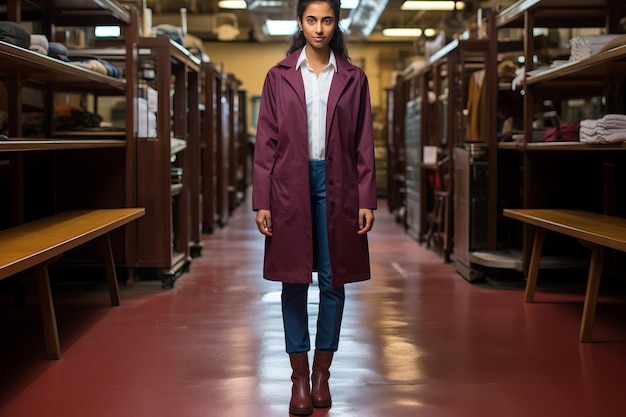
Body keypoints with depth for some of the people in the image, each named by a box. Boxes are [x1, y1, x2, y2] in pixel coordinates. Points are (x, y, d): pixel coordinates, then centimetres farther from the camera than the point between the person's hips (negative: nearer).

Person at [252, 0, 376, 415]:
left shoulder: (353, 78, 6)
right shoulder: (279, 76, 4)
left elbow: (364, 143, 5)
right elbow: (266, 142, 3)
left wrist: (367, 200, -1)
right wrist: (262, 201, -3)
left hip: (337, 186, 1)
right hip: (291, 186, -1)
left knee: (333, 280, 5)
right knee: (294, 280, 2)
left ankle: (322, 371, 19)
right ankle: (299, 376, 12)